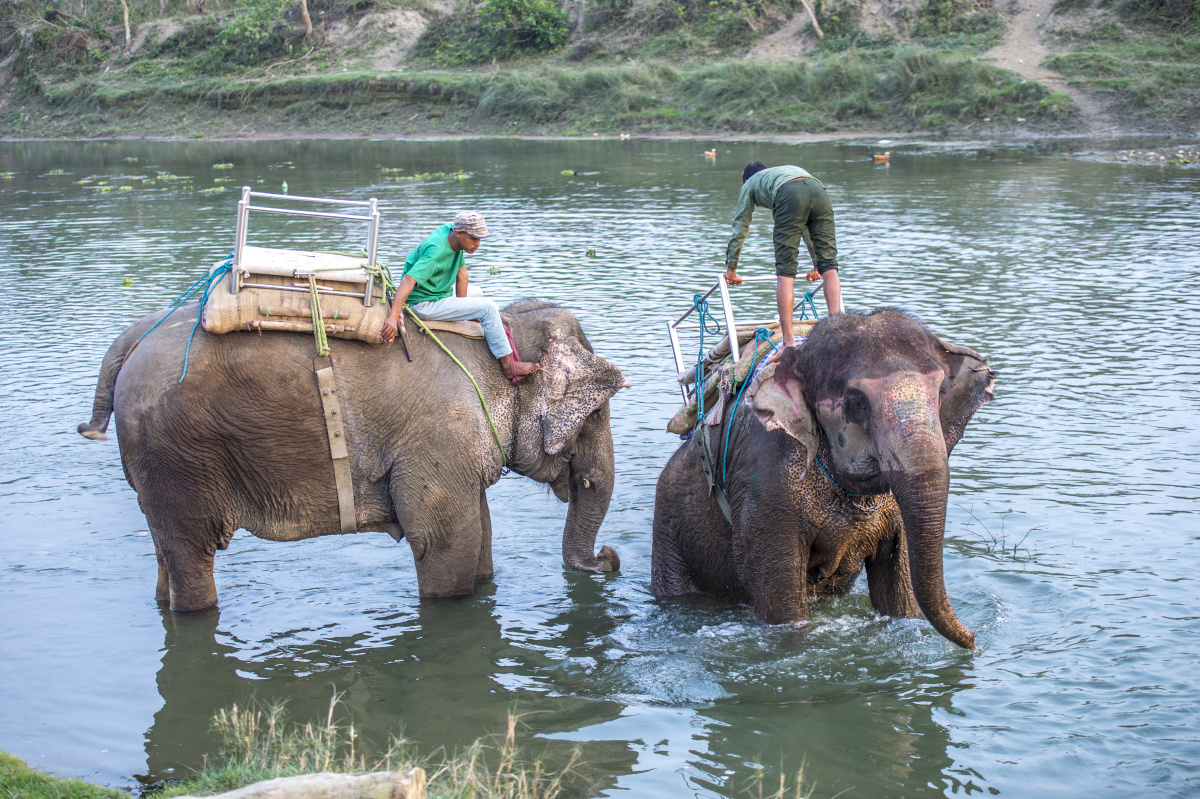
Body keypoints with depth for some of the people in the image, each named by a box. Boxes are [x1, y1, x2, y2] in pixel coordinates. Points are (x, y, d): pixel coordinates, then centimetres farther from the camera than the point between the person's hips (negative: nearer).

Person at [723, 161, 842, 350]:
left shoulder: (749, 184, 35)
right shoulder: (787, 170, 47)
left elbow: (739, 228, 33)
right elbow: (807, 227, 52)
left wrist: (731, 269, 41)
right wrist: (816, 265, 60)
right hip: (819, 190, 4)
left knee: (785, 272, -3)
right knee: (829, 266, 6)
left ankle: (789, 342, -10)